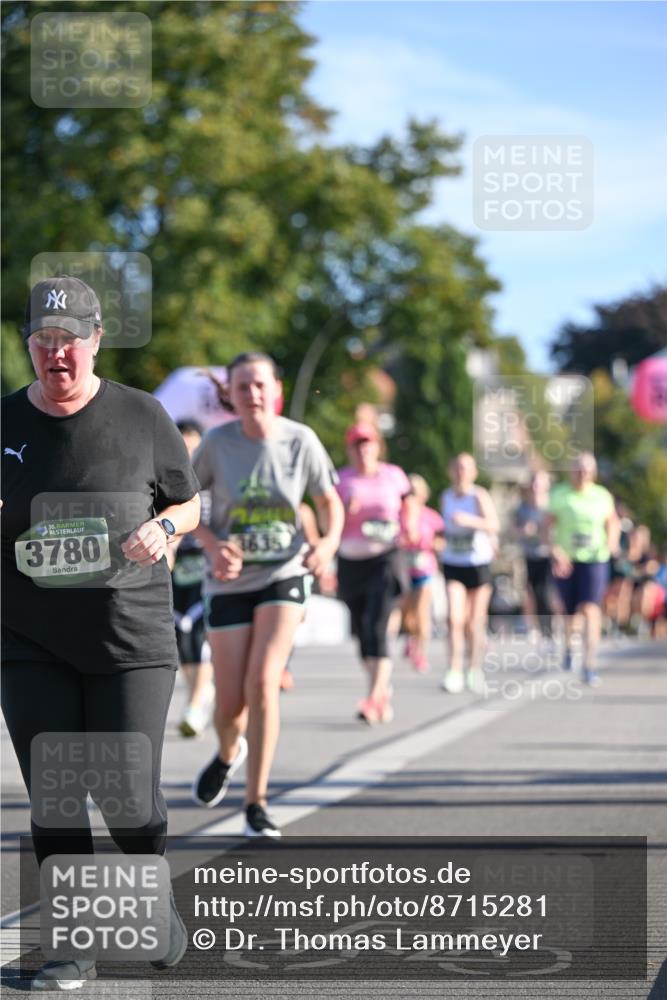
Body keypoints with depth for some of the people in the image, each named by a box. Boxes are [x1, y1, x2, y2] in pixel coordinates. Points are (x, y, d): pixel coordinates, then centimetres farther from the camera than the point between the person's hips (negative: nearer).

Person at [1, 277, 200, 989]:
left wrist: (161, 528, -10)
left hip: (130, 638, -1)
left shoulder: (141, 416, 2)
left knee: (127, 795, -5)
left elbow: (190, 503, 12)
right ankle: (74, 945, 10)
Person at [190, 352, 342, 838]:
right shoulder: (218, 442, -9)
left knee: (263, 682, -19)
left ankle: (257, 803, -7)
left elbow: (330, 502, 5)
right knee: (230, 702, 1)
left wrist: (329, 542, -15)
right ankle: (229, 753, 40)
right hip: (231, 581, 1)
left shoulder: (301, 440, -8)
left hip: (284, 576, -1)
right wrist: (212, 543, -16)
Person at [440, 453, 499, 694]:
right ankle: (454, 672, -16)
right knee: (455, 618, -14)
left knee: (475, 621, 6)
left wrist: (472, 521, -36)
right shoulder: (446, 497, 5)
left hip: (479, 563, -2)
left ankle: (475, 669, 24)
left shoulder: (480, 496, -8)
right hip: (453, 565, 2)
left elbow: (494, 525, -23)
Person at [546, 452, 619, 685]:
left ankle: (589, 666, -17)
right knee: (571, 612, 11)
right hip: (566, 560, 0)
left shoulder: (602, 496, 1)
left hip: (594, 561, 0)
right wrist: (556, 550, -21)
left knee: (590, 610, -16)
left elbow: (612, 522, 16)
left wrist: (612, 541, -3)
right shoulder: (560, 494, -3)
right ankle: (568, 645, 46)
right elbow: (550, 526, -6)